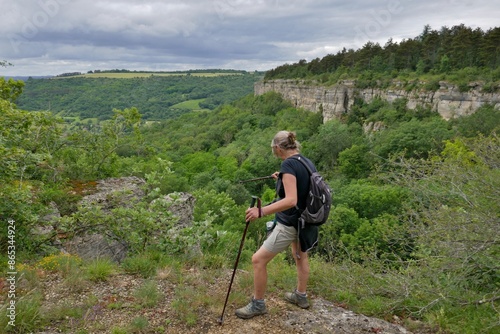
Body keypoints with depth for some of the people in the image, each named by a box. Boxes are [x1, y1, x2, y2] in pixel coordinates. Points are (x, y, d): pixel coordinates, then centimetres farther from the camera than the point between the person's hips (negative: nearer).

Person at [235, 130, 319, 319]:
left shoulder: (288, 164, -22)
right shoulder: (307, 162, 4)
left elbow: (291, 200, -33)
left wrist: (261, 211, -39)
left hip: (290, 224, -9)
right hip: (304, 220, 9)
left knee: (258, 260, 0)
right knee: (300, 256, 28)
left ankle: (258, 304, 14)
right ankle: (301, 296, 47)